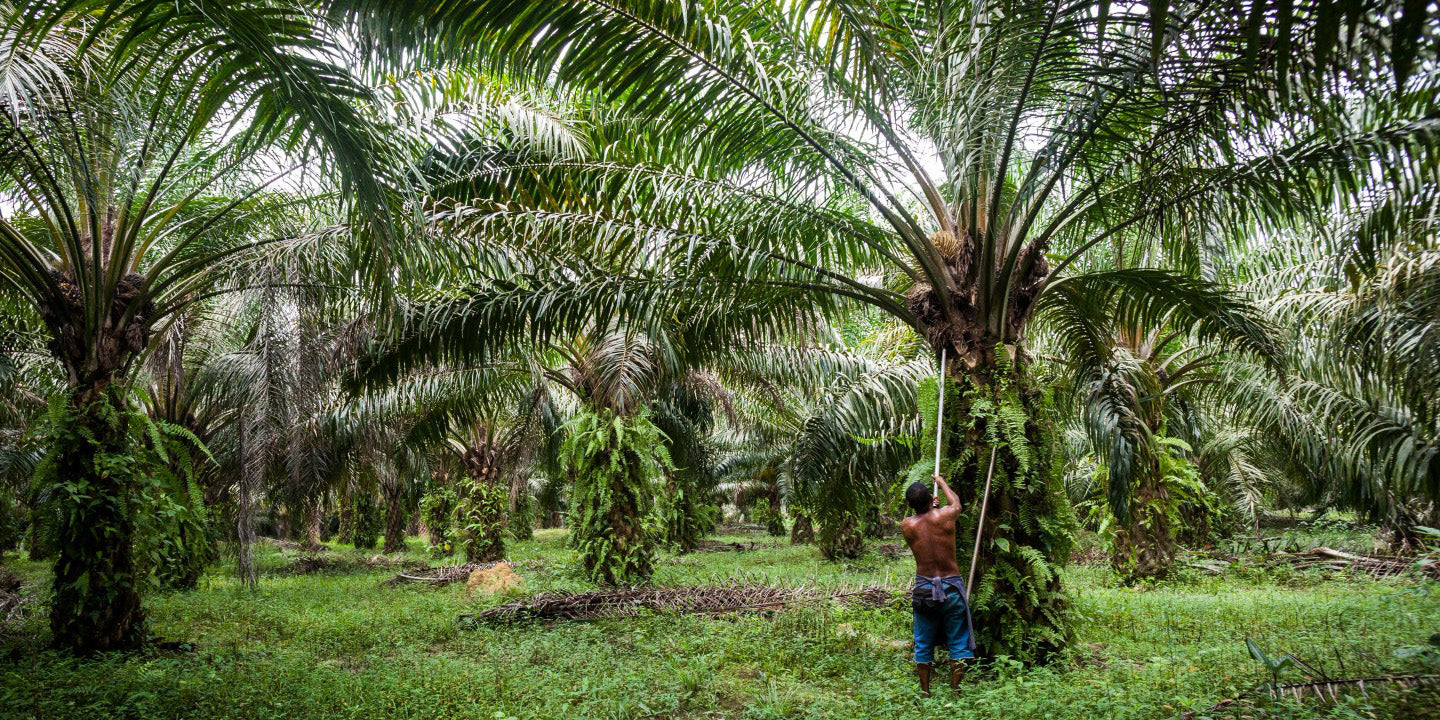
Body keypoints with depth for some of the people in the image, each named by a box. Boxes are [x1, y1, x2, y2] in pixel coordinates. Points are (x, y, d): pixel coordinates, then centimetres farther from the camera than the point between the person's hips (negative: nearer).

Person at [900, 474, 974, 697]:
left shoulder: (907, 525, -8)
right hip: (951, 587, -1)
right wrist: (942, 483, 29)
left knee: (923, 645, 13)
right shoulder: (945, 516, -11)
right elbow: (956, 502, 13)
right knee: (958, 644, 10)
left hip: (923, 589, 2)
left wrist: (931, 507, 33)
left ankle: (925, 693, 20)